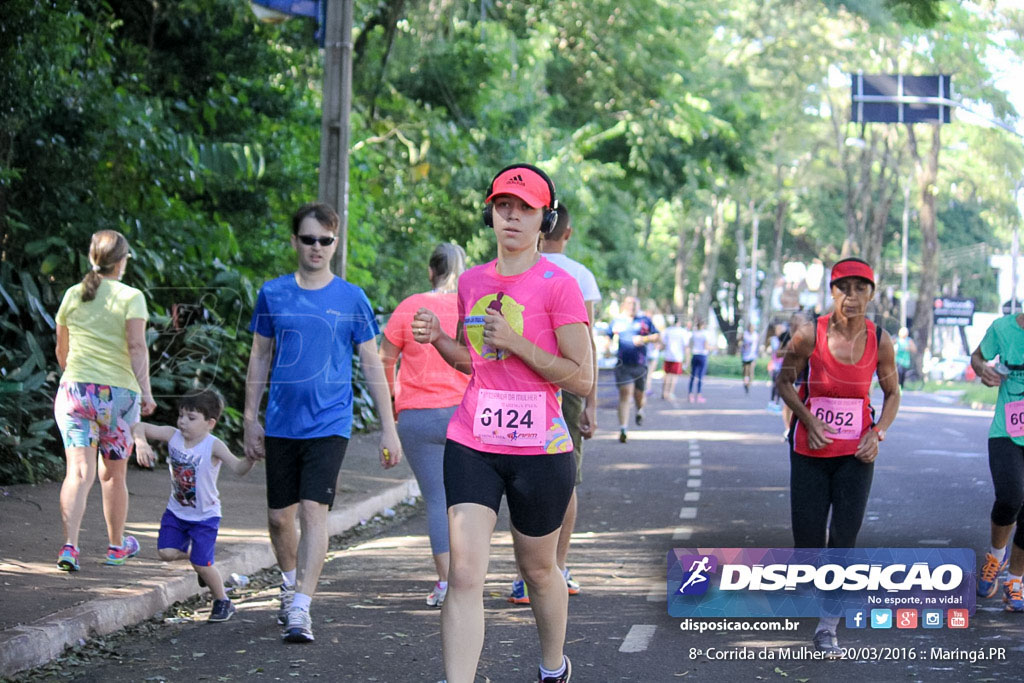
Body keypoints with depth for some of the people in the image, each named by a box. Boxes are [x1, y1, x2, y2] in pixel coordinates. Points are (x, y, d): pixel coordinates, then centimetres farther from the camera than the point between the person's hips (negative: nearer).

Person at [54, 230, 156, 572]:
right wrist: (145, 391, -14)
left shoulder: (73, 296, 9)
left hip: (74, 390, 2)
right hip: (117, 392, -2)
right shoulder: (130, 297, -2)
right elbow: (137, 346, -13)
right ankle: (117, 545, 29)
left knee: (78, 471, -4)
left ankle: (70, 545, -22)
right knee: (113, 473, 13)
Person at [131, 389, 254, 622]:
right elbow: (139, 427, -4)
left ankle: (223, 602, 18)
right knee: (166, 552, -11)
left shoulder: (213, 446, -21)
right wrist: (141, 443, -26)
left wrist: (251, 457, -53)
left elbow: (238, 468, -32)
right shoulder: (173, 436, -8)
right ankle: (195, 553, 23)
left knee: (202, 565, -7)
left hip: (205, 516, -5)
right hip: (176, 511, 5)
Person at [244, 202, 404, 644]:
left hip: (329, 424, -3)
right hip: (281, 424, 3)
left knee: (314, 511, -15)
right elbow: (260, 358, 11)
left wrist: (388, 427, 1)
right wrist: (251, 418, 7)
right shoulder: (273, 294, 5)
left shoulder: (351, 299, 0)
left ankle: (300, 611, -16)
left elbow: (371, 364, 3)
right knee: (279, 516, 10)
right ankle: (290, 586, 36)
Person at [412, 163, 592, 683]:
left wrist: (517, 343, -18)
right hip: (472, 444, 3)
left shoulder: (559, 285, -8)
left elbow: (582, 380, -11)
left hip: (540, 449, -3)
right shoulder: (471, 281, 9)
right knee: (464, 573, -11)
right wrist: (437, 339, 2)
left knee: (538, 570, 14)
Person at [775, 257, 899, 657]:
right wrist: (808, 419, -12)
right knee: (808, 538, 1)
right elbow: (785, 382, 3)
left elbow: (892, 393, 10)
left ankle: (827, 629, 6)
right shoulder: (810, 334, -9)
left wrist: (878, 433, -5)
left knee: (844, 540, -4)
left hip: (856, 454, 1)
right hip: (810, 450, -1)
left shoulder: (880, 340, -3)